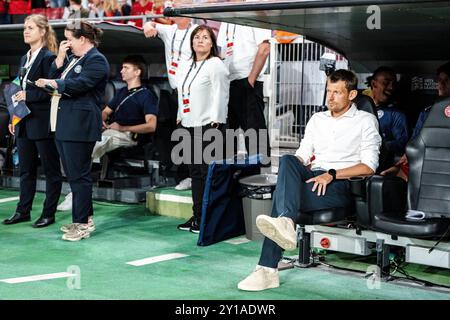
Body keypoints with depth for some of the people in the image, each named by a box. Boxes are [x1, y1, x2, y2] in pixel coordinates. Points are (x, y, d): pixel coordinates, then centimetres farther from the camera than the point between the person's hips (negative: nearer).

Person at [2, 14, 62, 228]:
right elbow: (21, 90, 18)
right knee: (26, 169, 13)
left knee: (51, 170, 3)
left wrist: (28, 95, -18)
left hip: (43, 123, -8)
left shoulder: (49, 57, -10)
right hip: (25, 122, 8)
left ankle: (49, 214, 9)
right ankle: (23, 211, 21)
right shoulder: (25, 59, 15)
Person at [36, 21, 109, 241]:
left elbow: (78, 84, -20)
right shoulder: (73, 59, 21)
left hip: (80, 126, -9)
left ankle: (82, 224, -1)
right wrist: (60, 57, 4)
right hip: (64, 124, 9)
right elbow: (54, 78, 14)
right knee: (73, 175, 12)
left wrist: (51, 83, -11)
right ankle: (84, 218, 21)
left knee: (79, 175, -7)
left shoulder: (96, 60, -8)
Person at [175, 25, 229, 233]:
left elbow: (220, 96, -11)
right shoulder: (188, 67, 19)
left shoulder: (216, 65, -5)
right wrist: (180, 117, 19)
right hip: (190, 126, 8)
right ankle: (197, 216, 17)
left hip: (209, 126, -8)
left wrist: (215, 123, -16)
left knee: (208, 173, -7)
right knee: (195, 173, 10)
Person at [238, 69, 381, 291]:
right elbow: (302, 155, 19)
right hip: (312, 178, 5)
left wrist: (331, 174, -16)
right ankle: (285, 224, -51)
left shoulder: (365, 121, 8)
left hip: (341, 185, -5)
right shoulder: (317, 119, 25)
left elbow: (369, 166, -3)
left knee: (282, 194, -31)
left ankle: (267, 271, -42)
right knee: (287, 160, -31)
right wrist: (292, 170, -6)